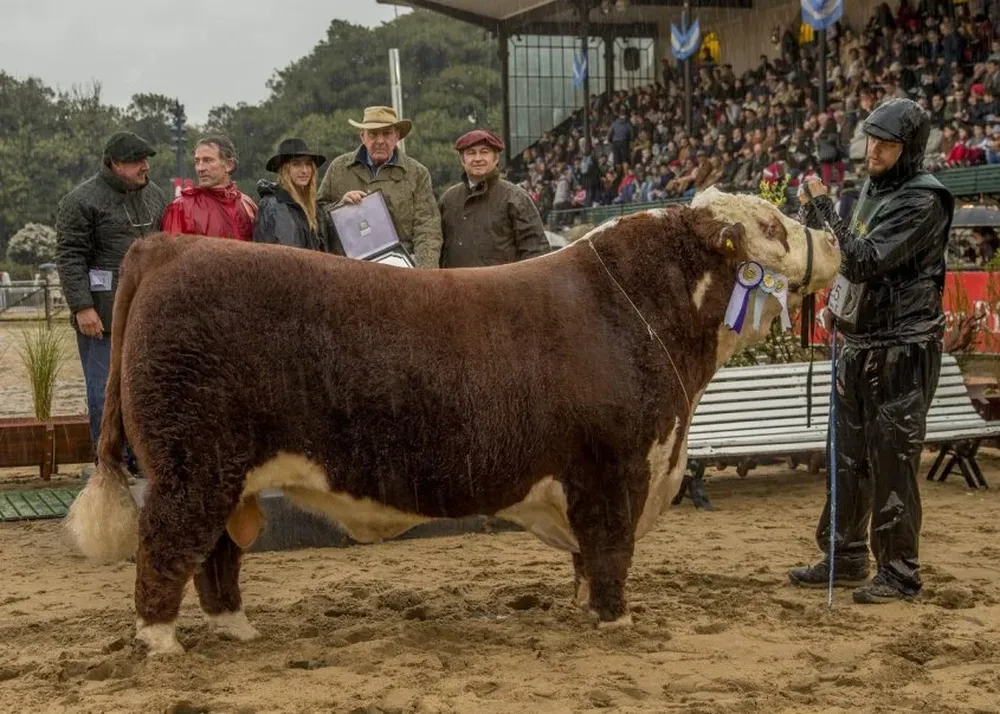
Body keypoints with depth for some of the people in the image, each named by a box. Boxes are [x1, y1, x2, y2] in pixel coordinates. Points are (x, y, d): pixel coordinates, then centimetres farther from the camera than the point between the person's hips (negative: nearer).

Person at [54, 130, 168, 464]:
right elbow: (70, 258, -10)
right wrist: (82, 307, -17)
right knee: (106, 392, -1)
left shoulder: (154, 195, 14)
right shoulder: (82, 201, -7)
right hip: (104, 314, -6)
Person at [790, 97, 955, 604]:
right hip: (856, 344, 9)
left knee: (891, 462, -4)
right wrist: (813, 212, 6)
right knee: (848, 460, 15)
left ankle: (899, 571, 6)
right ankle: (845, 557, 27)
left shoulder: (924, 200, -16)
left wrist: (822, 207, -20)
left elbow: (865, 261, -24)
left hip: (901, 351, -9)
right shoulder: (873, 187, 11)